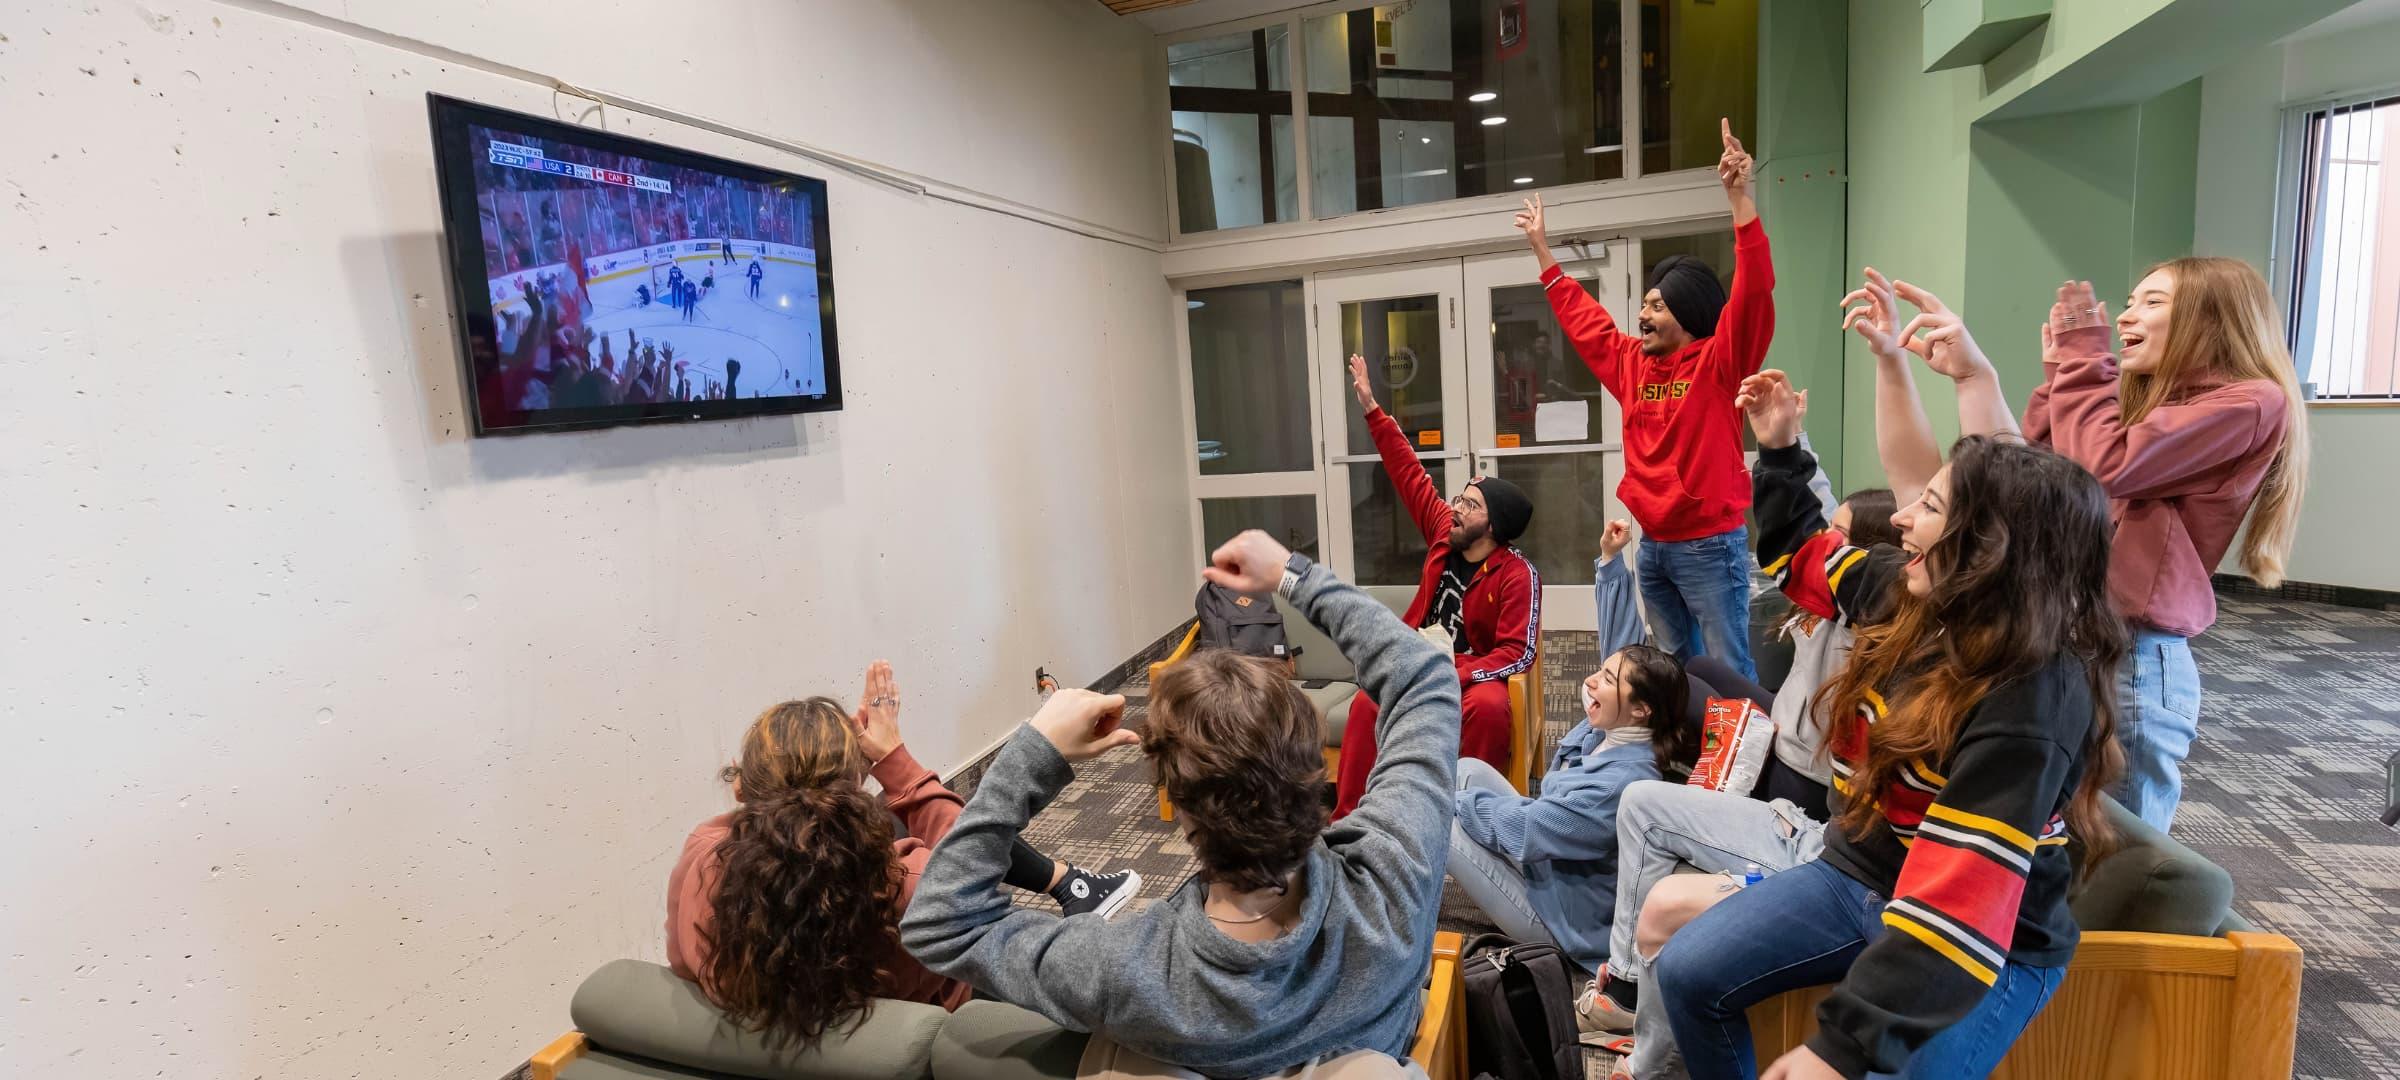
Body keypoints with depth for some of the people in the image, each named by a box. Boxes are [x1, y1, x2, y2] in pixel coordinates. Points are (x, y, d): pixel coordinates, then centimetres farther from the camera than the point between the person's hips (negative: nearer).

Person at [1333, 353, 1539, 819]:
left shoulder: (1517, 575, -14)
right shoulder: (1445, 534, 0)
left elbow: (1518, 652, -19)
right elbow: (1410, 474, 6)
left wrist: (1454, 674, -32)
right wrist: (1372, 409, 6)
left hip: (1472, 675, -4)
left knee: (1489, 707, -38)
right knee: (1367, 704, -25)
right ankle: (1345, 819, -21)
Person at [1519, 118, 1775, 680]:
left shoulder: (1719, 362, -8)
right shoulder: (1632, 363, 10)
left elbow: (1753, 292, -22)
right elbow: (1582, 316, 21)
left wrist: (1740, 198, -30)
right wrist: (1542, 248, 25)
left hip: (1709, 545, -6)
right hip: (1654, 545, 7)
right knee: (1678, 666, 19)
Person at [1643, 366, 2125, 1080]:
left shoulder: (2035, 699, -29)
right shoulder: (1908, 593, -5)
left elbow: (1958, 902, -34)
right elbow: (1807, 553, 19)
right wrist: (1779, 450, 13)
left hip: (1992, 945, -6)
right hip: (1858, 877, 7)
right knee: (1684, 974, -5)